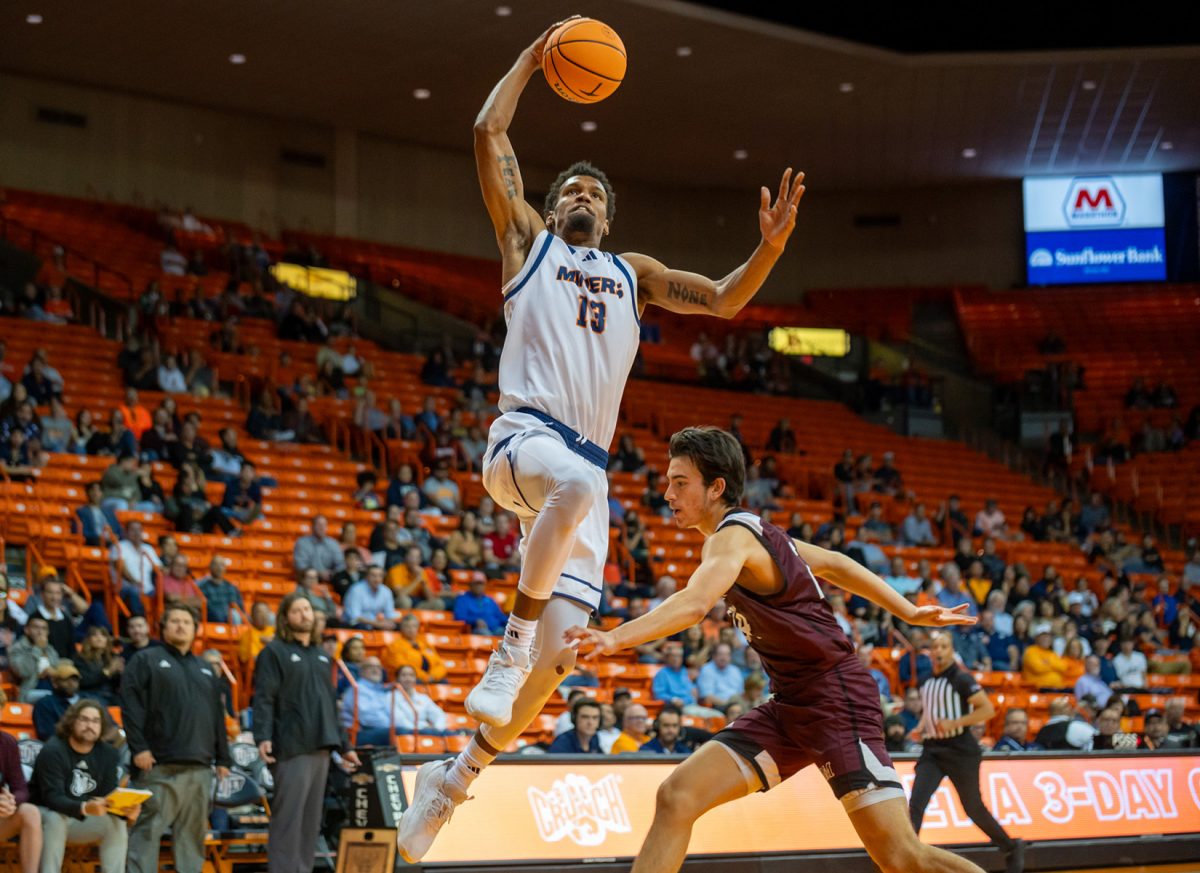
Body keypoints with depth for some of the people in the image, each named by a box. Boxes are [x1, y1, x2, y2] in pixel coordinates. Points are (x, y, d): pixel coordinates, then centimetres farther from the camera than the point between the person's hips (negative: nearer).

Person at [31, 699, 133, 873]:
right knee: (56, 819, -36)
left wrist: (125, 810, -32)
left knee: (118, 823, -16)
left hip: (82, 820, 5)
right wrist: (85, 808, -48)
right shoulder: (52, 751, -20)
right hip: (46, 815, -5)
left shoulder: (108, 754, -2)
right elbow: (53, 798, -29)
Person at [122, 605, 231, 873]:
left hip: (199, 767, 6)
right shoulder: (146, 660, 5)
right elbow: (131, 706, -5)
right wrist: (138, 747, -15)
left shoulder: (205, 669, 24)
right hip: (160, 765, -6)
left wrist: (223, 758, 16)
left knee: (193, 831, 5)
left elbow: (218, 716, 23)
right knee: (149, 828, -8)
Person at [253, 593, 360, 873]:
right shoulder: (275, 652, 0)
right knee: (288, 818, -9)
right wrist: (262, 737, -24)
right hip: (291, 749, -7)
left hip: (321, 748, 7)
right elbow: (263, 699, -10)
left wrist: (343, 746, 23)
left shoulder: (321, 656, 22)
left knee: (311, 821, 8)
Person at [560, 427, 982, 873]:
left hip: (835, 699, -9)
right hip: (789, 707, 9)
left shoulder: (733, 536, -16)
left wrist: (615, 638, -48)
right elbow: (833, 564, 23)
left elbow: (694, 604, -36)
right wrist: (910, 613, 27)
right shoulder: (751, 531, 13)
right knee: (676, 799, -6)